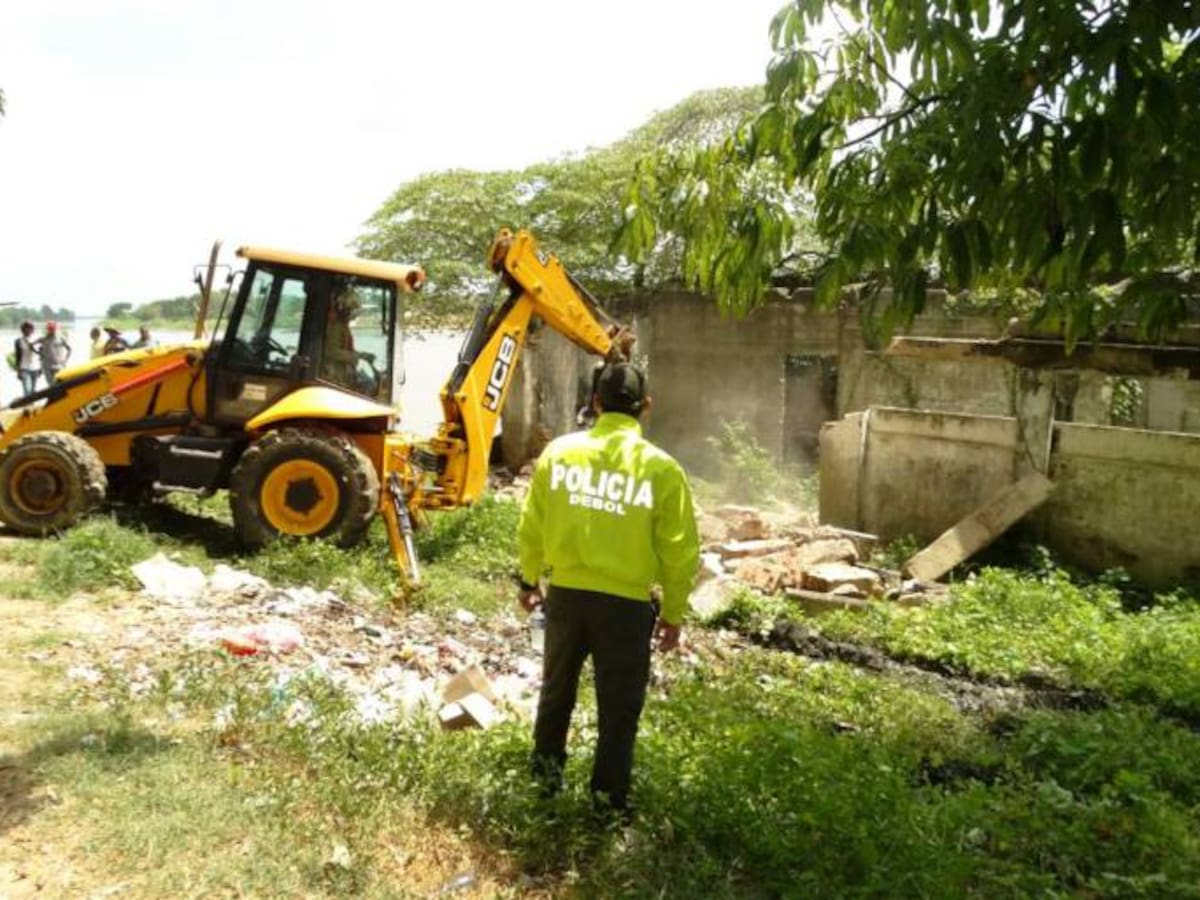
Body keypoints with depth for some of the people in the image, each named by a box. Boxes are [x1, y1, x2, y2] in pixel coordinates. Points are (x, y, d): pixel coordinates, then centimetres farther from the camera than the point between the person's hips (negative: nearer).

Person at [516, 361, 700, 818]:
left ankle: (548, 766, 41)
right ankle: (608, 795, 22)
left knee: (557, 685, 25)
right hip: (626, 603, -3)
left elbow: (531, 525, 3)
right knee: (619, 704, 14)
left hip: (566, 592, 3)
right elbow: (680, 552, -7)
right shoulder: (661, 468, -10)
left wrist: (529, 578, 18)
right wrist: (673, 613, 5)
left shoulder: (559, 451, -4)